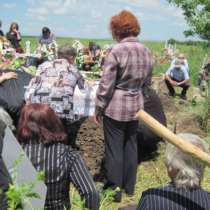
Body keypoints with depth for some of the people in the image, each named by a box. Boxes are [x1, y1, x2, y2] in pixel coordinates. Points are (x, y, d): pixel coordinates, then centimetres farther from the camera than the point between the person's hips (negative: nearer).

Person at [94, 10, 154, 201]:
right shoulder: (146, 51, 4)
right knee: (131, 145, 16)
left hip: (115, 107, -6)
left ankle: (114, 190, 14)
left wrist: (98, 108, -6)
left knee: (114, 148, 4)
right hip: (136, 106, 6)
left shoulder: (116, 51, -17)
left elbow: (106, 85, -16)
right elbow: (146, 81, 12)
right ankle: (129, 186, 29)